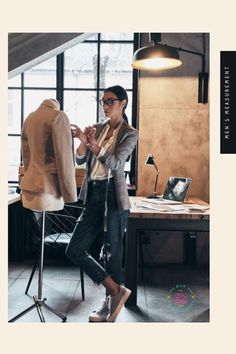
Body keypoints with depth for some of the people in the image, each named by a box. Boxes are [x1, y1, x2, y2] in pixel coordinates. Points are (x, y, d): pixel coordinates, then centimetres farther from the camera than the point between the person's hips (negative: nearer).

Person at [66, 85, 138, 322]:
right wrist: (83, 142, -16)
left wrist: (94, 145, -32)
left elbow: (115, 163, -18)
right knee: (74, 250, 4)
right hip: (93, 195, 6)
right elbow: (80, 160, 4)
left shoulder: (129, 134, -3)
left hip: (114, 196, -6)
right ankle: (116, 290, 16)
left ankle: (110, 303, 25)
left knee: (111, 252, 4)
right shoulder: (96, 128, 12)